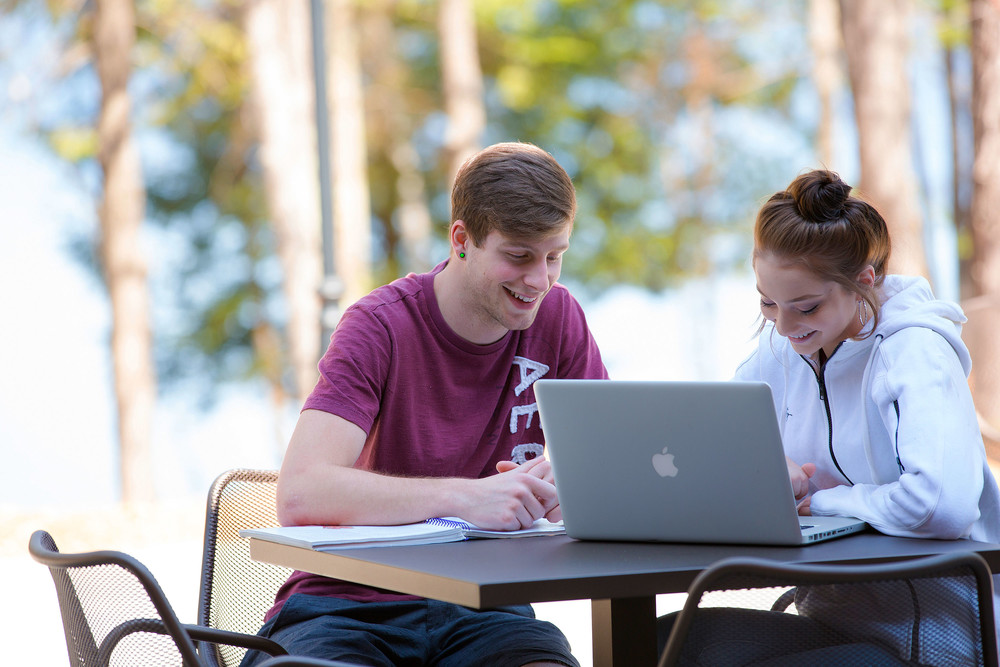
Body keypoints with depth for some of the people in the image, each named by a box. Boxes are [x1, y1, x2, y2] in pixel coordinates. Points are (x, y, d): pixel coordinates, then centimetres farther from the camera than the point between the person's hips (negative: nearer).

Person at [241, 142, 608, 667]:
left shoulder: (556, 318, 3)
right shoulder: (381, 326, -10)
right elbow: (299, 494, -22)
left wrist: (564, 488, -21)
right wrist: (463, 496, -33)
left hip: (482, 603, 3)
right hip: (352, 602, -3)